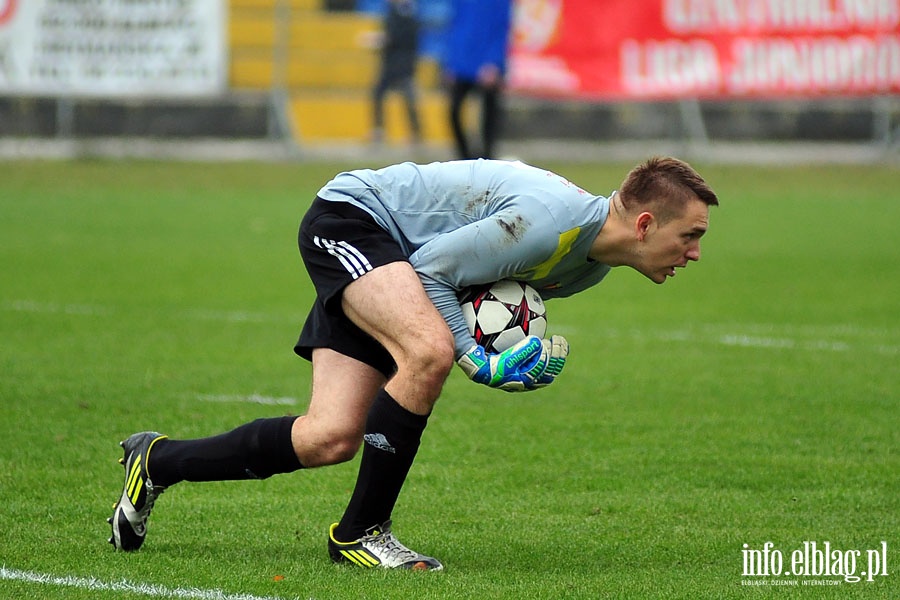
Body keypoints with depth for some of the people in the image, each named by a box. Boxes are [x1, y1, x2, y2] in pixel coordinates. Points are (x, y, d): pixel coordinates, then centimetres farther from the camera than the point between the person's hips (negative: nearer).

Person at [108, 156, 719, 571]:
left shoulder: (593, 264, -1)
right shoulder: (551, 224, -31)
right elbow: (431, 267, -23)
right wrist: (480, 361, -25)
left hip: (381, 263, 9)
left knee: (330, 440, -4)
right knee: (429, 350, -34)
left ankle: (158, 462, 15)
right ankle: (360, 531, -20)